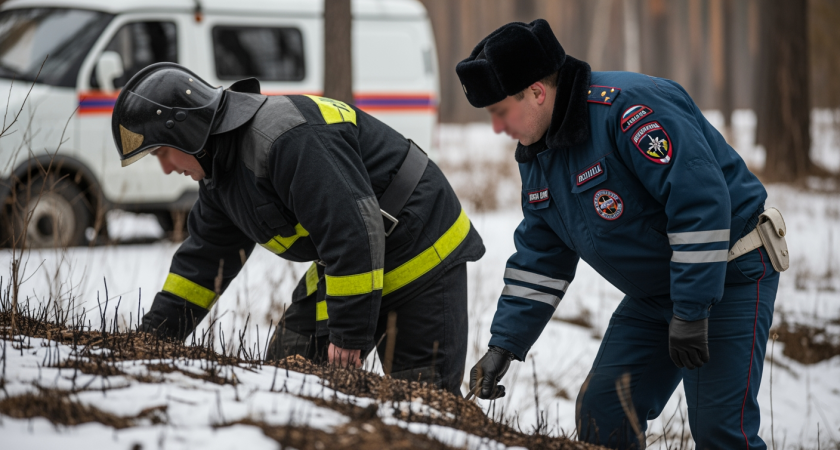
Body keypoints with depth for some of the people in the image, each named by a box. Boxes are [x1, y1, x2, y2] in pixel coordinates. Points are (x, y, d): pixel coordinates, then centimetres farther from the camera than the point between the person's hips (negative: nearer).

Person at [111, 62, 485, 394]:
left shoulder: (289, 138, -28)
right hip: (345, 265, 10)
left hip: (422, 250, -10)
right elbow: (205, 257, 18)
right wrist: (154, 335, 13)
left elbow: (354, 231, -32)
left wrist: (349, 334, -29)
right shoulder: (220, 168, 5)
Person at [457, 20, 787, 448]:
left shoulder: (630, 106, -25)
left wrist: (691, 312, -29)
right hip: (652, 295, 8)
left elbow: (701, 200, -29)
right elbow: (539, 261, 13)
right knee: (602, 415, 1)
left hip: (729, 279, -8)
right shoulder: (537, 155, 5)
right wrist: (504, 344, 4)